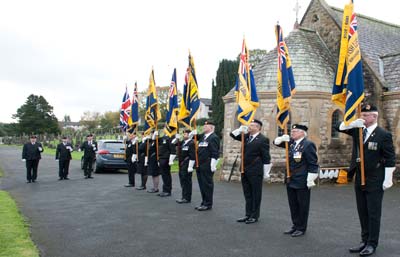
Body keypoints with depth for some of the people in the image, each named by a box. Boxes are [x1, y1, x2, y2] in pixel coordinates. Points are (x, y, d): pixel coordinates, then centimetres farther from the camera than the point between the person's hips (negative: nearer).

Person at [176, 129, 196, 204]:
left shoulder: (191, 143, -13)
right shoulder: (183, 142, 13)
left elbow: (192, 156, -18)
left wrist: (190, 167, -20)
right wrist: (177, 139, 16)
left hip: (187, 166, -9)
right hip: (182, 165, 9)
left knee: (186, 181, -4)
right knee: (183, 181, 14)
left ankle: (187, 198, 4)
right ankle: (184, 197, 24)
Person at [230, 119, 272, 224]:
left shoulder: (263, 139, -10)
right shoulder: (246, 136, 10)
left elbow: (266, 157, -11)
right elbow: (233, 135, 16)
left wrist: (266, 172, -11)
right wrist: (240, 130, -2)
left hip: (255, 172, -7)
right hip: (245, 170, 7)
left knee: (256, 194, 5)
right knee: (247, 194, 14)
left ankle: (254, 216, 14)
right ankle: (248, 214, 23)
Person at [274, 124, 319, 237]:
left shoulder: (308, 144, -12)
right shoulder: (291, 142, 9)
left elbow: (313, 164, -15)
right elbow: (276, 142, 20)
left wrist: (310, 180, -17)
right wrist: (282, 138, -2)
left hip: (302, 182, -7)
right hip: (291, 181, 7)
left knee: (302, 205, 5)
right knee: (293, 205, 15)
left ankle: (301, 228, 16)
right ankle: (295, 225, 27)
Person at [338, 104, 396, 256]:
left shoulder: (383, 135, -10)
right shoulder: (358, 130, 5)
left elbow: (390, 159, -10)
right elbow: (341, 127, 9)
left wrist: (388, 179, -12)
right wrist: (354, 123, -11)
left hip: (375, 181, -6)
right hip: (359, 180, 6)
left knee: (373, 213, 2)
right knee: (362, 213, 13)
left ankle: (372, 244, 11)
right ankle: (365, 241, 24)